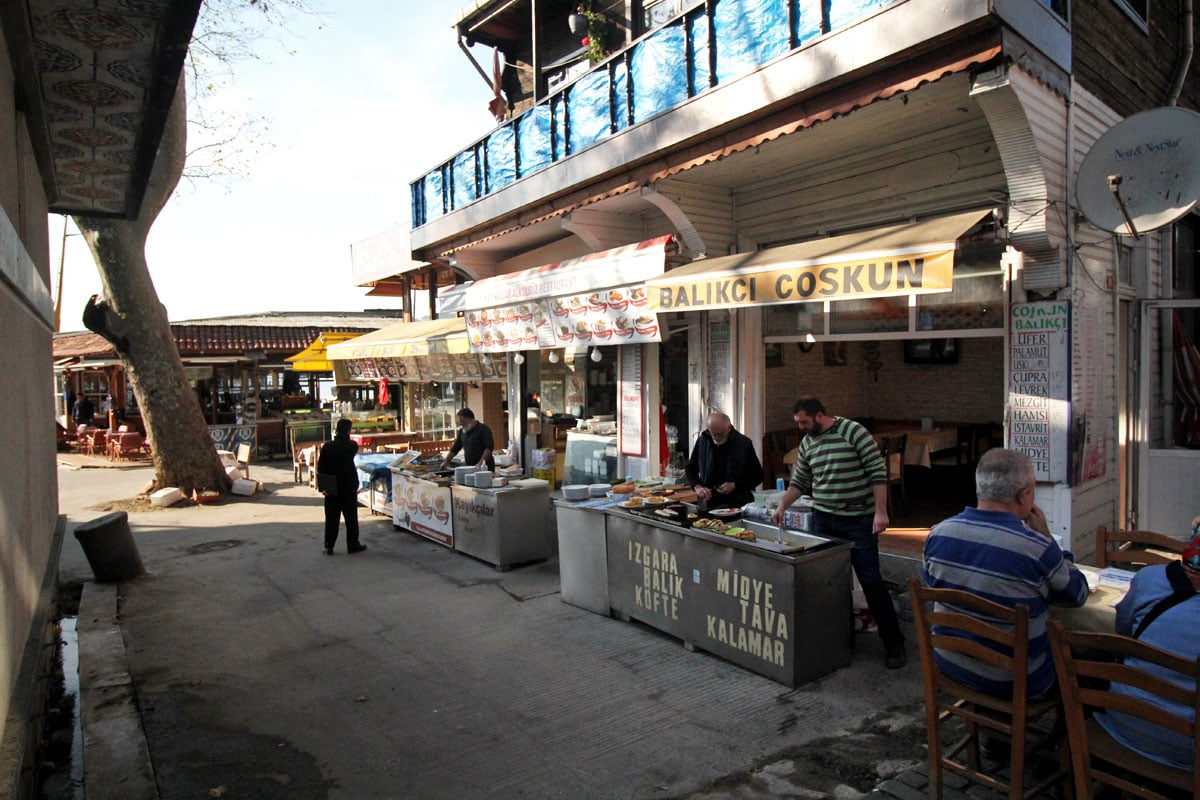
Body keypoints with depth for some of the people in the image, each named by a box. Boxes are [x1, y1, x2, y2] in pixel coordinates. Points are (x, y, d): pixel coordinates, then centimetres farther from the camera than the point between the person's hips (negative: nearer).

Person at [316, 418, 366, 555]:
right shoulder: (352, 446, -12)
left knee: (331, 518, 10)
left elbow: (320, 468, -6)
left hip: (331, 488, 2)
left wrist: (321, 485, -2)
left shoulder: (327, 447, -6)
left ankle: (329, 546, 13)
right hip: (348, 487, -2)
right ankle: (353, 545, 15)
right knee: (351, 517, 8)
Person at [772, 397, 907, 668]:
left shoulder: (853, 432, -11)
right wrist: (782, 507, 4)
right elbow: (799, 481, 15)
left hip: (858, 521, -5)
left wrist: (881, 511, -16)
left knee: (871, 581, -1)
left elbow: (878, 472, -12)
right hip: (822, 519, 6)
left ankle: (894, 643, 13)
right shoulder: (807, 443, 8)